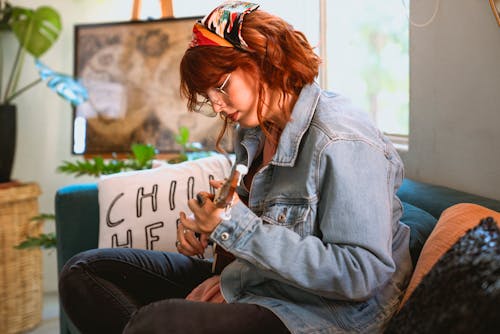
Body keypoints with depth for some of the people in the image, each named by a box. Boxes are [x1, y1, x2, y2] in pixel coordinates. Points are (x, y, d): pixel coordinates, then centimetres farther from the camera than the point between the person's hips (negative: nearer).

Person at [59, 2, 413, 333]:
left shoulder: (342, 142, -20)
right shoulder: (254, 131, 7)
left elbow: (361, 275, -24)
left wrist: (238, 228, -25)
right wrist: (203, 224, -1)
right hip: (246, 281, 9)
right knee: (83, 273, 5)